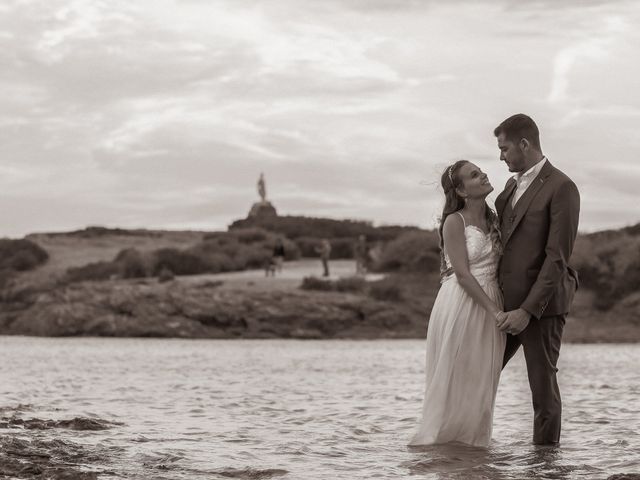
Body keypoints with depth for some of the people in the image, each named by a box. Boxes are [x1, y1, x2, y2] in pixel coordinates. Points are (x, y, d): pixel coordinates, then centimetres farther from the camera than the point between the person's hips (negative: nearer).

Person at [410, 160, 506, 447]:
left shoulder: (493, 219, 11)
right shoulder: (454, 222, -9)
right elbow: (463, 274, -14)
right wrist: (495, 311, -18)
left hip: (490, 306, 6)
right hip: (461, 304, -6)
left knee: (481, 383, 8)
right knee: (454, 380, -1)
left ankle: (473, 441, 16)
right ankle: (441, 441, 8)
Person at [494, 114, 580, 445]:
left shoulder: (561, 188, -12)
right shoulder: (512, 185, 15)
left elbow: (557, 258, -17)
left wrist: (527, 310, -20)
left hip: (541, 305, -8)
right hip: (506, 301, 8)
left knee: (543, 385, 0)